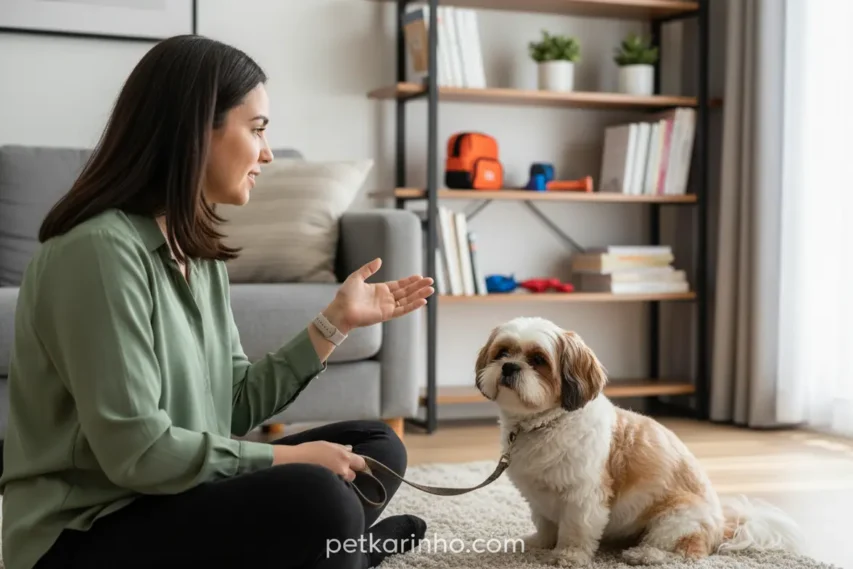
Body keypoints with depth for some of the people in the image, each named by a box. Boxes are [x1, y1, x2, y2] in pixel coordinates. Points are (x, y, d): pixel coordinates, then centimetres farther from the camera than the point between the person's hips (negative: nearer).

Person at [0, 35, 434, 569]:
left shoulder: (197, 250, 10)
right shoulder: (101, 248, -20)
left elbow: (236, 405, 8)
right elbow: (137, 452, -24)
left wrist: (336, 321, 5)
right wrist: (290, 458, -16)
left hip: (177, 500, 9)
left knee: (375, 445, 7)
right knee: (315, 500, -30)